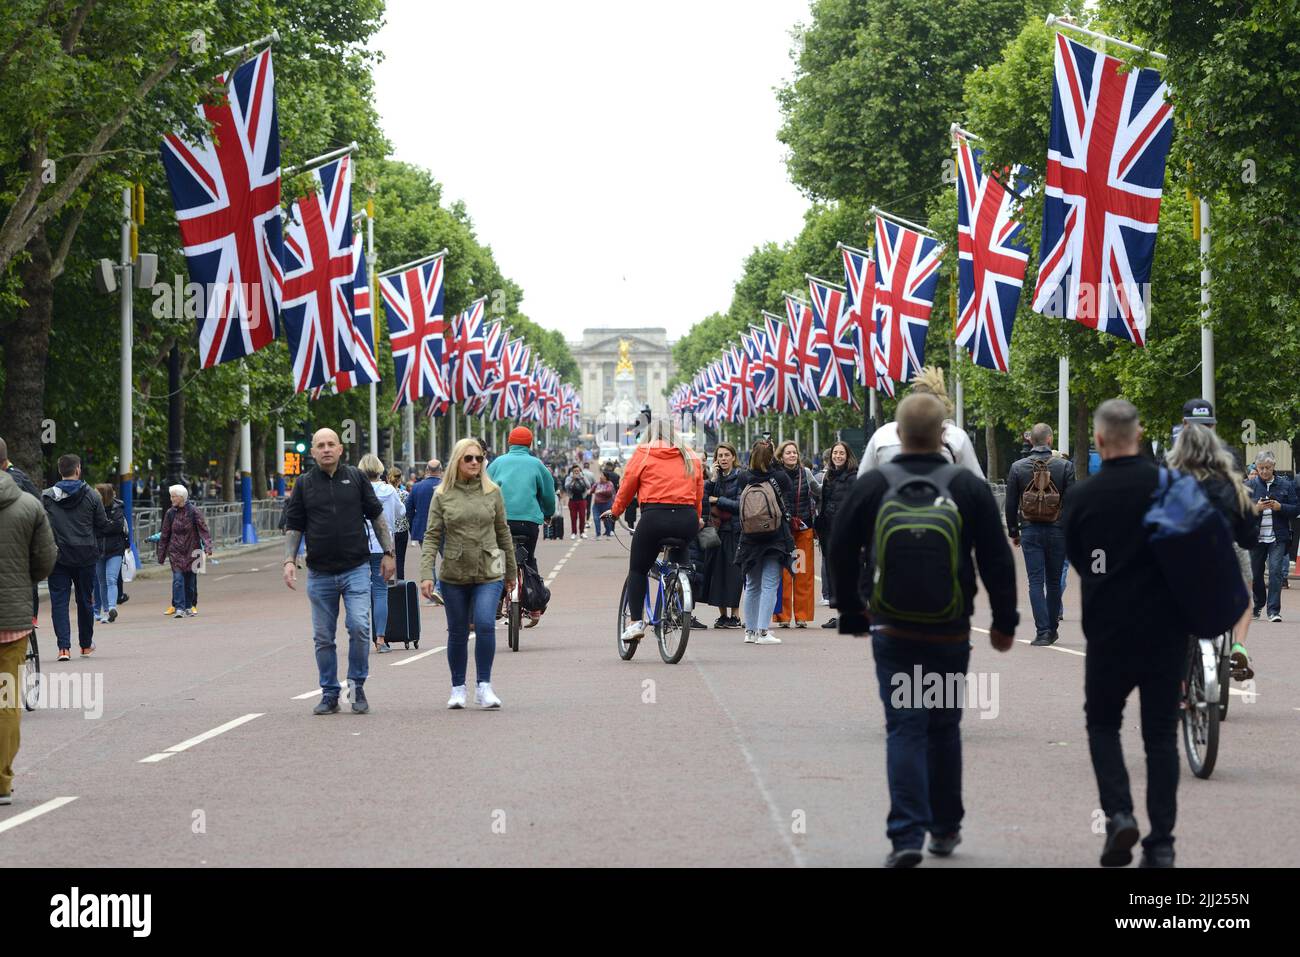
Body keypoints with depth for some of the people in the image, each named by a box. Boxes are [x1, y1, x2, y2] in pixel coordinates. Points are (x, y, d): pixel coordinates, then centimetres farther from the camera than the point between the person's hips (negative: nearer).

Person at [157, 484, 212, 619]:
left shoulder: (193, 511, -4)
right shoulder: (170, 513, 3)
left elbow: (203, 529, -8)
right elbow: (165, 535, 9)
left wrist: (207, 546, -22)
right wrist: (161, 555, 11)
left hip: (192, 551, -1)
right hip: (176, 551, 1)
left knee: (190, 580, 6)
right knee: (178, 579, -11)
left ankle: (189, 606, 20)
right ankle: (179, 608, -15)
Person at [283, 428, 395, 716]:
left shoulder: (355, 477, 4)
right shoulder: (304, 484, 5)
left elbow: (377, 516, 10)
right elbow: (293, 527, 9)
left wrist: (388, 553, 7)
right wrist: (289, 560, -3)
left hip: (356, 569, -2)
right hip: (320, 573, 2)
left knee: (359, 627, -15)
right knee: (323, 638, 5)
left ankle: (357, 685, 1)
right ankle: (329, 694, 15)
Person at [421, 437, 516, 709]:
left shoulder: (492, 492, 4)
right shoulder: (442, 495, 2)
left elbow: (503, 532, 11)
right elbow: (432, 537, 0)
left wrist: (511, 571, 15)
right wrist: (426, 574, -10)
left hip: (489, 574, -1)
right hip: (454, 575, 1)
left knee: (485, 625, -18)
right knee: (457, 633, 7)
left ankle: (484, 686, -8)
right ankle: (458, 689, 21)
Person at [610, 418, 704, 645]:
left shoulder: (643, 454, 6)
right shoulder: (692, 457, 15)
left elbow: (627, 485, 7)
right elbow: (699, 492, 16)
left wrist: (615, 511, 20)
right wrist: (696, 519, 28)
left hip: (655, 516, -3)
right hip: (687, 519, 3)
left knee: (638, 569, 10)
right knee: (679, 564, 24)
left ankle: (636, 621, 1)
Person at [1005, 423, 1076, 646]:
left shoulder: (1017, 467, -1)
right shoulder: (1064, 466, -4)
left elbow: (1011, 504, 3)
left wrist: (1014, 532, 13)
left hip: (1030, 530, 0)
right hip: (1057, 531, 0)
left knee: (1036, 582, 0)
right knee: (1054, 581, 12)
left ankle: (1042, 631, -9)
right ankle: (1051, 629, 19)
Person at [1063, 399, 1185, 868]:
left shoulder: (1082, 497, -5)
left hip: (1108, 630, 0)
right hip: (1166, 629, 0)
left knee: (1103, 723, 17)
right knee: (1161, 732, 8)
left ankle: (1118, 814, -3)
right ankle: (1161, 843, 4)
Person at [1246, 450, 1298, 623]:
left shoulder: (1285, 484, 4)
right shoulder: (1250, 486, 4)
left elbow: (1296, 509, 3)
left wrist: (1279, 507, -14)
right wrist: (1256, 508, -17)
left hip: (1278, 537, -1)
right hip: (1256, 536, 1)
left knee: (1276, 571, -13)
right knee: (1255, 573, 9)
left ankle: (1273, 610, -13)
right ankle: (1257, 605, 31)